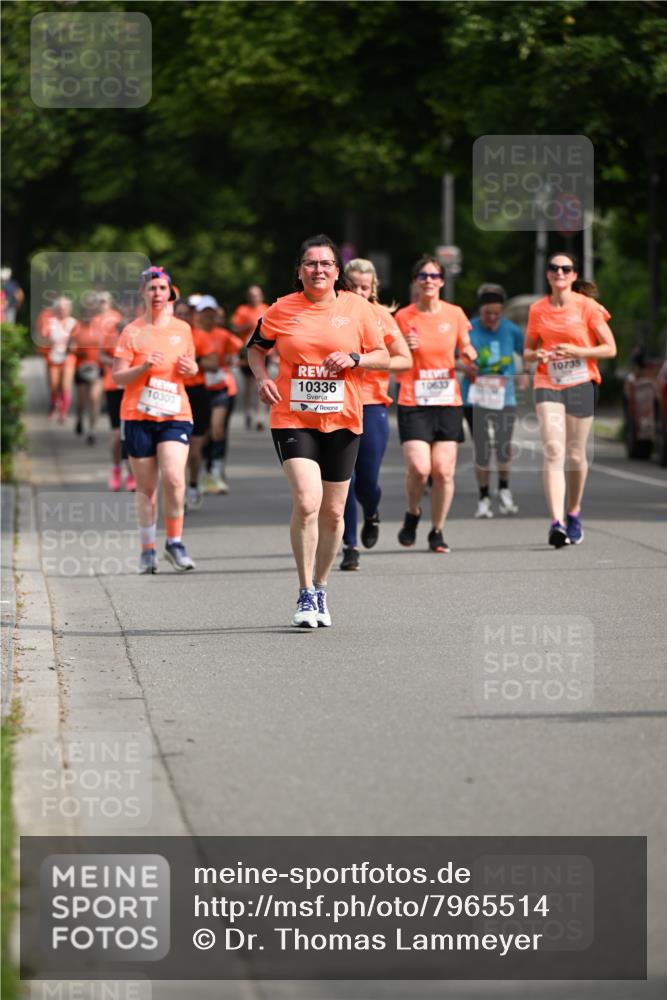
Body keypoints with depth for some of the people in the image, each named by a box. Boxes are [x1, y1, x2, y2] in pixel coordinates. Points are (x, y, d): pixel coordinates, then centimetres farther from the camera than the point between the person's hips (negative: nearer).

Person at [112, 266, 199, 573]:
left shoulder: (182, 329, 8)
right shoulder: (132, 332, 0)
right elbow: (117, 377, -3)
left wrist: (191, 369, -1)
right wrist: (143, 367, -19)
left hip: (175, 415, 1)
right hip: (137, 417, -1)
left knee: (173, 479, -17)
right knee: (146, 487, 3)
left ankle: (175, 542, -1)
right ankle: (147, 550, 15)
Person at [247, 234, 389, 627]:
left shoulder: (358, 307, 3)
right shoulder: (282, 310, 2)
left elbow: (383, 356, 8)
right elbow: (257, 348, 17)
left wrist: (354, 359, -11)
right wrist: (262, 377, -2)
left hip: (342, 421, 2)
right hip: (293, 418, -2)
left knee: (333, 512, 8)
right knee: (306, 502, -18)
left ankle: (321, 589, 27)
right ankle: (306, 595, -9)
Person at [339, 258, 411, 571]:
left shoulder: (380, 316, 2)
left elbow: (405, 360, 2)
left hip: (371, 405, 0)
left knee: (367, 480, -3)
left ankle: (371, 515, 32)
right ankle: (350, 546, 4)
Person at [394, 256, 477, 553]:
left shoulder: (455, 314, 5)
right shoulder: (404, 317, 0)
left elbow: (465, 348, 18)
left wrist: (469, 353, -5)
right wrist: (405, 349, -15)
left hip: (448, 402, 2)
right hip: (413, 403, -2)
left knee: (443, 471, -5)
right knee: (419, 467, -16)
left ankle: (437, 531, 12)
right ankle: (412, 514, 13)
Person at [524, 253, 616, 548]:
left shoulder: (587, 306, -2)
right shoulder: (538, 310, 6)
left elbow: (610, 348, -2)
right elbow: (527, 350, 17)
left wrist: (577, 351, -16)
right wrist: (537, 355, -7)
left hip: (580, 384, -1)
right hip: (547, 385, 1)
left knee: (575, 454, 6)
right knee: (553, 451, -15)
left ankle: (573, 513, 30)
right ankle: (556, 522, -24)